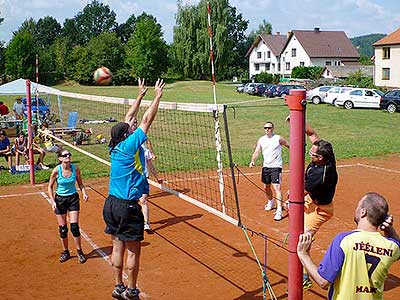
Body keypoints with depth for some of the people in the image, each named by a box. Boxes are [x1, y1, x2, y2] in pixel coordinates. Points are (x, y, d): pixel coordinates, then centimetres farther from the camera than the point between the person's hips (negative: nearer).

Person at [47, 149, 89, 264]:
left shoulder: (75, 168, -10)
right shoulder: (56, 170, -15)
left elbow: (80, 183, 5)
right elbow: (50, 187, -4)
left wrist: (84, 193, -12)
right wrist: (53, 201, -13)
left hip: (73, 198, 1)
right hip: (60, 199, 0)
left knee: (74, 227, -4)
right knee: (62, 228, 5)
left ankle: (79, 252, 13)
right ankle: (65, 252, 25)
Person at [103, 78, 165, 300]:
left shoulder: (115, 146, 4)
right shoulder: (129, 145, -16)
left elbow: (128, 119, 14)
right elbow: (146, 120, -12)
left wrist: (140, 96, 20)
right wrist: (157, 97, -4)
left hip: (112, 204, 8)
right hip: (128, 207, -8)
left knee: (118, 248, 14)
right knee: (133, 251, 5)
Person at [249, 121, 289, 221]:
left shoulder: (278, 138, -6)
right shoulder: (261, 140, 6)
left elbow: (289, 146, 4)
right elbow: (256, 152, -1)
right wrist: (253, 161, -18)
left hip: (276, 167, -5)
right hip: (265, 167, 6)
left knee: (277, 187, -15)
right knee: (266, 187, 17)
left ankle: (279, 210, -18)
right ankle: (271, 202, 44)